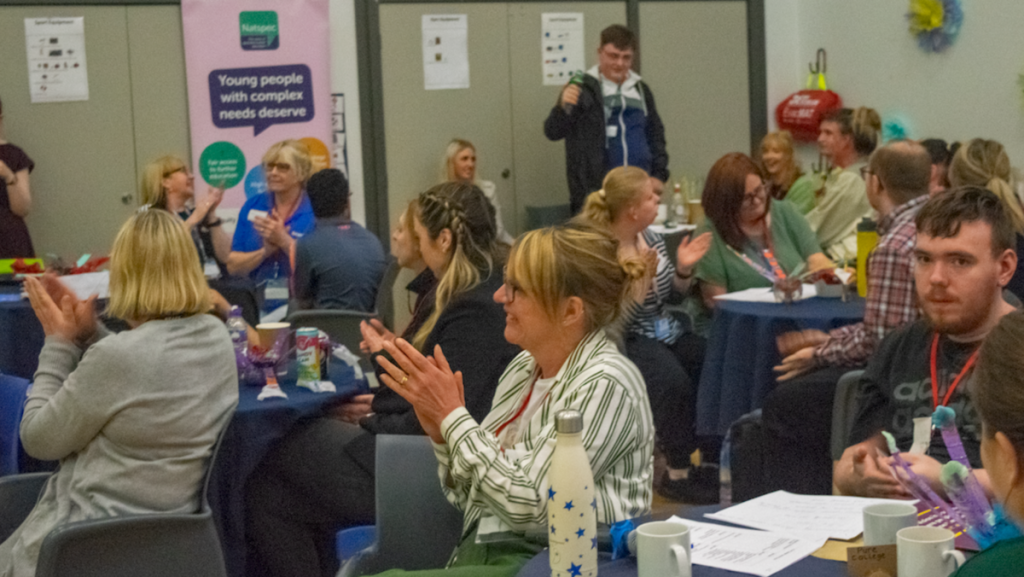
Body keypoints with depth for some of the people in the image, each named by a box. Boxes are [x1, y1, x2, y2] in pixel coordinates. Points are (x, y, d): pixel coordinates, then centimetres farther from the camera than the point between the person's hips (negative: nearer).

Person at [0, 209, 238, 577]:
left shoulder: (117, 357, -27)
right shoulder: (217, 336, -4)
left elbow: (38, 439, -12)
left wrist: (60, 342, -5)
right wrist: (88, 333, 6)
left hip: (98, 545, -8)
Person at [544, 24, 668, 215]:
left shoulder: (641, 90, 16)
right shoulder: (583, 89, -1)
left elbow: (655, 134, 23)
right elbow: (553, 132, -7)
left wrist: (659, 175, 12)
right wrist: (563, 107, -27)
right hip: (594, 191, -5)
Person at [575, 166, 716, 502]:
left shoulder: (649, 237, 5)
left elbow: (673, 293, 16)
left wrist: (684, 268, -3)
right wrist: (641, 279, -30)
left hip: (664, 331, 7)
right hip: (625, 340, -7)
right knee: (673, 380, -32)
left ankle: (713, 458, -4)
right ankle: (677, 475, -19)